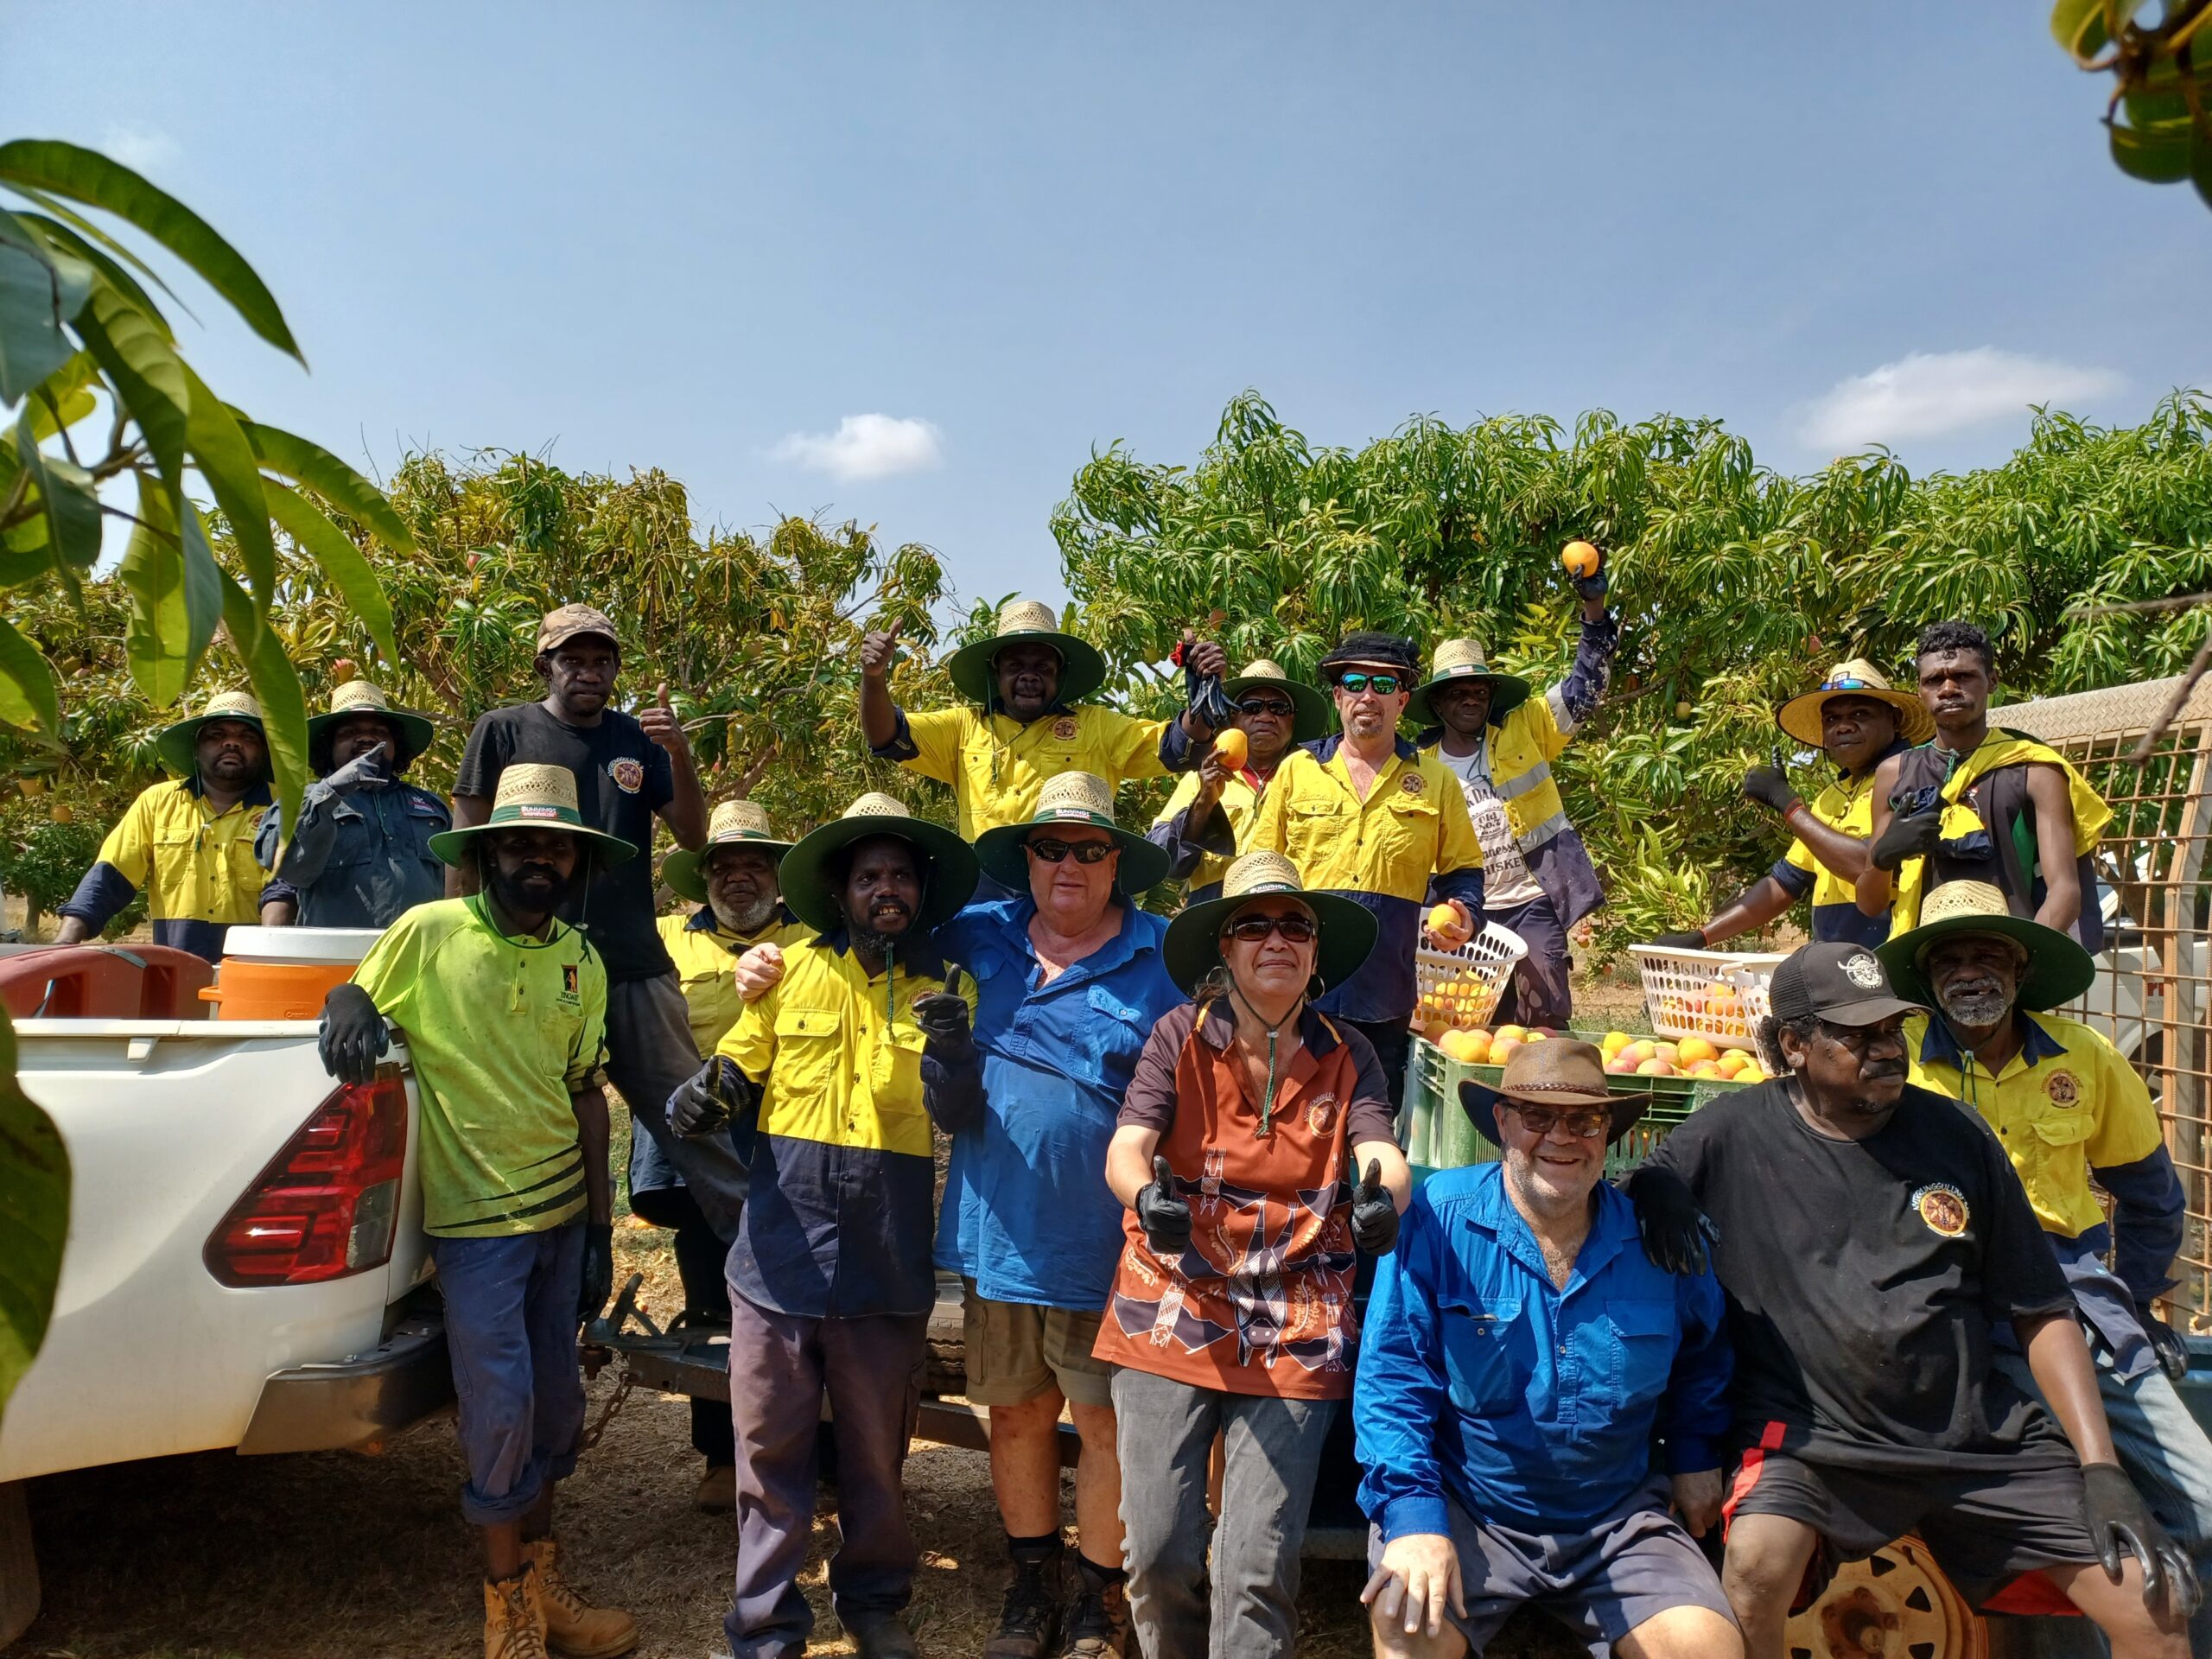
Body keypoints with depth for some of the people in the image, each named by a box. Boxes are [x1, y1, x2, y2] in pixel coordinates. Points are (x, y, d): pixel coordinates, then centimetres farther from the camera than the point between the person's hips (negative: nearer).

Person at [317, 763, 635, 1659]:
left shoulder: (581, 962, 4)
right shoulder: (427, 933, -9)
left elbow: (585, 1092, 7)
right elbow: (352, 991, 3)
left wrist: (600, 1228, 6)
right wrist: (348, 1007, -23)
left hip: (562, 1208, 4)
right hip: (475, 1214, -4)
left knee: (555, 1399, 13)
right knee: (500, 1404, -2)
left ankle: (541, 1573, 32)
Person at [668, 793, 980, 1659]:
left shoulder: (943, 986, 1)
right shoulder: (790, 969, 2)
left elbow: (956, 1113, -9)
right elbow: (739, 1070, 7)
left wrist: (951, 1049, -29)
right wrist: (707, 1096, -16)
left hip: (886, 1262, 0)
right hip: (780, 1253, 0)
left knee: (876, 1454, 16)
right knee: (769, 1450, 8)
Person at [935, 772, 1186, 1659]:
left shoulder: (1168, 956, -4)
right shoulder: (982, 935, 5)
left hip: (1106, 1242, -3)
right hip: (998, 1229, 3)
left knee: (1108, 1420, 8)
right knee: (1017, 1412, 16)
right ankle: (1033, 1584, 37)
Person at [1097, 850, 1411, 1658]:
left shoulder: (1346, 1054, 5)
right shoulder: (1181, 1035, 0)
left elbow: (1380, 1151, -9)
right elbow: (1126, 1150, -10)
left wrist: (1382, 1195, -33)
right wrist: (1148, 1195, -34)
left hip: (1296, 1333, 1)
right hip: (1173, 1314, 0)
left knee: (1260, 1568, -3)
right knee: (1159, 1553, 1)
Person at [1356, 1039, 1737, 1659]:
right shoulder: (1439, 1216, -13)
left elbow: (1701, 1353, 21)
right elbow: (1393, 1373, -15)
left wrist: (1694, 1456, 16)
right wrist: (1413, 1517, -24)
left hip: (1617, 1521, 4)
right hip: (1462, 1510, -4)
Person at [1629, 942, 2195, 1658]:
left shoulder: (1956, 1135, 4)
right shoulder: (1734, 1134, -4)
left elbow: (2042, 1313, 8)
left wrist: (2101, 1470, -1)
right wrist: (1656, 1191, -18)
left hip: (1980, 1432, 4)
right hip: (1812, 1434, -3)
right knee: (1754, 1570, -29)